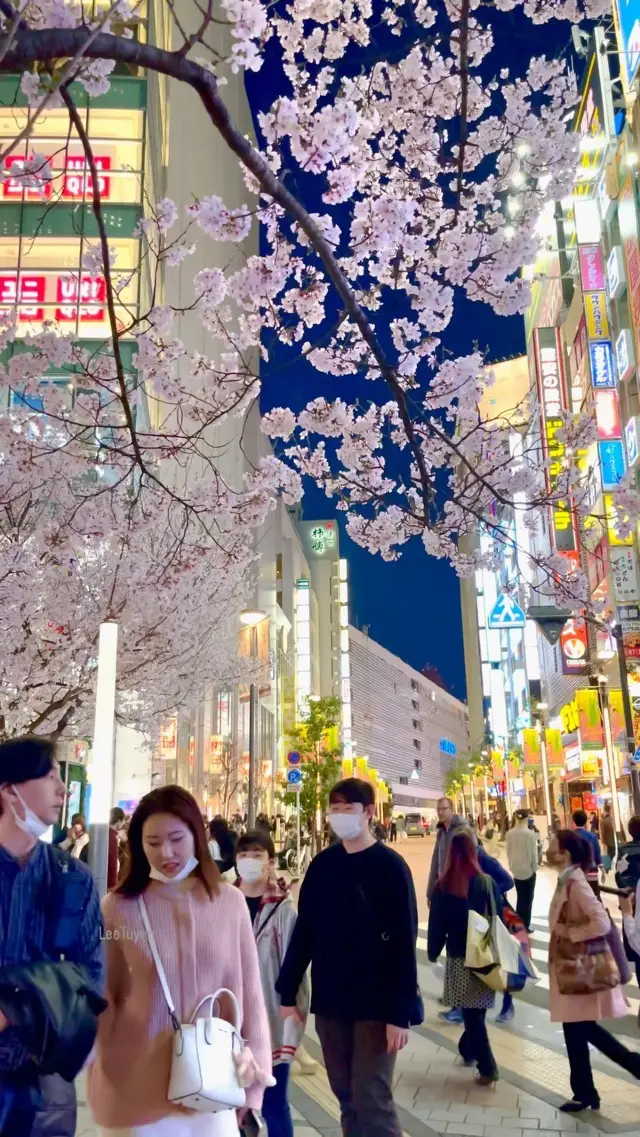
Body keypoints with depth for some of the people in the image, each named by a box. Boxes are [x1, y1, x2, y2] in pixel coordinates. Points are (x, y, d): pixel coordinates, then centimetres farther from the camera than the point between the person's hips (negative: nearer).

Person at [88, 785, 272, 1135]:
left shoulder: (230, 902, -5)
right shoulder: (118, 906, -8)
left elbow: (248, 990, 2)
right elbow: (103, 995, 2)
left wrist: (253, 1061, 2)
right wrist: (99, 1070, 5)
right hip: (138, 1084, -1)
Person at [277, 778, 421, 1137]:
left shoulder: (390, 866, -10)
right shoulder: (322, 865, 2)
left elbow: (404, 943, -12)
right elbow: (304, 932, 6)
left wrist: (401, 1012, -15)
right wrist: (288, 994, 4)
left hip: (376, 1004, -4)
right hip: (329, 1002, 4)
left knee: (372, 1100, -2)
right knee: (347, 1097, 13)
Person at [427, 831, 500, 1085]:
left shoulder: (443, 886, -9)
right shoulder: (488, 883, -6)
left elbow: (436, 924, -4)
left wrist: (433, 952, 11)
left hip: (458, 958, -2)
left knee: (471, 1013, 7)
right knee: (477, 1011, 20)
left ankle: (487, 1067, 4)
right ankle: (468, 1050, 36)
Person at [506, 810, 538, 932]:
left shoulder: (510, 833, -5)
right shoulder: (530, 833, -17)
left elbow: (508, 851, 3)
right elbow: (533, 853, -12)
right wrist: (535, 868, 2)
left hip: (516, 870, 4)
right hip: (528, 869, -4)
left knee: (520, 898, 16)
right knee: (527, 898, 7)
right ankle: (525, 926, 10)